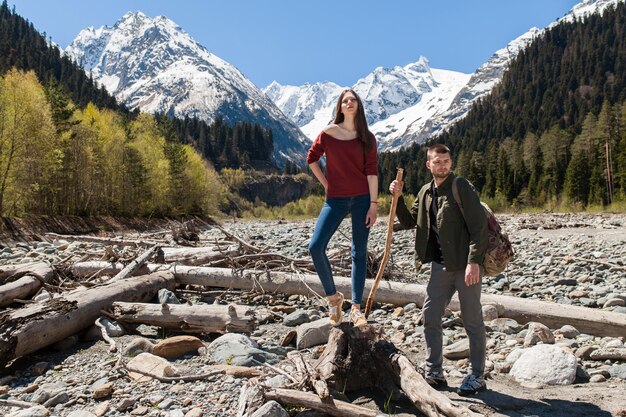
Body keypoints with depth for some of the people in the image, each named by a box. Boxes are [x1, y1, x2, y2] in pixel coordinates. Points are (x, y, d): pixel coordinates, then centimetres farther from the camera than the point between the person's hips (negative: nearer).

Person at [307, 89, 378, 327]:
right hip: (336, 199, 0)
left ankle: (356, 308, 13)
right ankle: (333, 297, 8)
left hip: (362, 199, 0)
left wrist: (373, 204, -7)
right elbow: (311, 159, 13)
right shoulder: (328, 133, 3)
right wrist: (326, 184, 6)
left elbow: (372, 172, -2)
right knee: (315, 247, -12)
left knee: (359, 252, 4)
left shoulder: (367, 138, 3)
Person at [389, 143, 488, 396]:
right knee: (430, 316, 10)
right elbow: (409, 222, 16)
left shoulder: (462, 187, -11)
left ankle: (477, 376, 20)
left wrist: (473, 262, -23)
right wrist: (398, 198, 3)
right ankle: (433, 372, 23)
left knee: (472, 321, 5)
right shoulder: (426, 192, 11)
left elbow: (479, 226, -16)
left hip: (465, 264, -7)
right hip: (440, 265, 7)